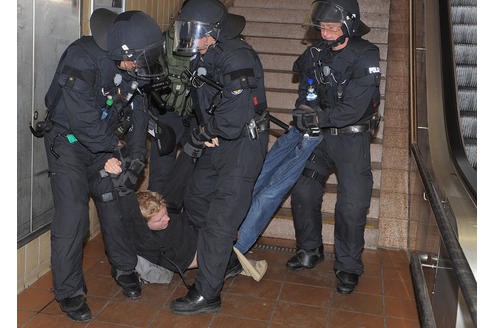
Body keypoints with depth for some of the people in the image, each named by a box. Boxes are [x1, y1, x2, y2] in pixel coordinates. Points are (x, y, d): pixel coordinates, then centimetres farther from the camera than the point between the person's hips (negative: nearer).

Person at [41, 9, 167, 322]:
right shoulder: (82, 59, -29)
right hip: (69, 141, -6)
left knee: (116, 208, 9)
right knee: (73, 216, -10)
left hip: (105, 143, 6)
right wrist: (115, 146, -14)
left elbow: (137, 112, -3)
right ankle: (69, 291, 6)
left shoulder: (128, 65, -8)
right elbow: (84, 121, -29)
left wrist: (135, 157, -11)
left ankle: (124, 269, 30)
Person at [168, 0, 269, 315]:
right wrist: (204, 133, -5)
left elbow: (233, 115, -32)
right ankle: (224, 256, 41)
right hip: (217, 142, 10)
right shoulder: (203, 57, 6)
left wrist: (202, 134, -15)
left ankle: (207, 294, 4)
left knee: (220, 219, -7)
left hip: (242, 144, -10)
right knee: (195, 202, 20)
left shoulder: (237, 57, -24)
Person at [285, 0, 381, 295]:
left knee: (352, 205, -5)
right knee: (303, 192, 7)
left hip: (352, 139, -5)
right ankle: (310, 251, 27)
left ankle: (348, 266, 14)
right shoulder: (318, 53, -2)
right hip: (321, 135, 5)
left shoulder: (366, 57, -18)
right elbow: (303, 71, 23)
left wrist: (319, 118, -27)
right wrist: (304, 105, 8)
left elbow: (354, 108, -25)